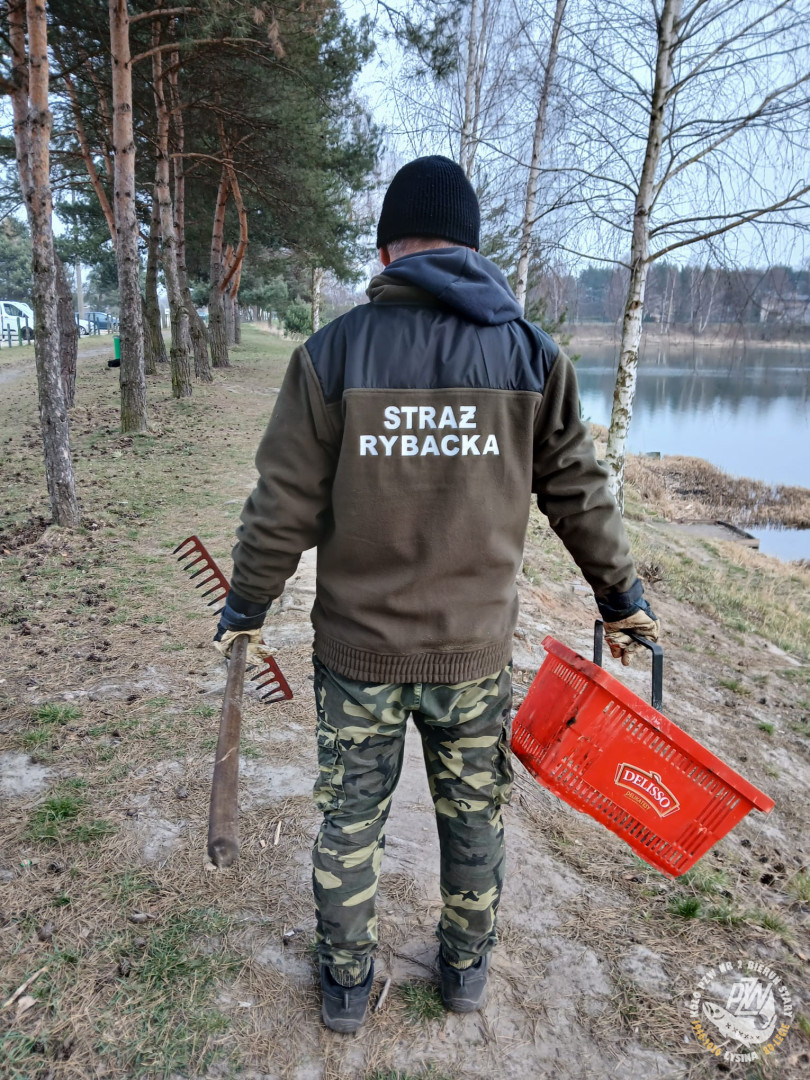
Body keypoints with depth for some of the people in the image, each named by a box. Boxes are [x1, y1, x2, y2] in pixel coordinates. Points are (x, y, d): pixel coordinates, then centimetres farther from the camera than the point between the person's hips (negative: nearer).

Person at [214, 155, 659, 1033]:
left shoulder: (332, 353, -9)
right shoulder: (531, 354, -4)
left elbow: (283, 509, -8)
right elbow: (579, 497, 1)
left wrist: (246, 608, 8)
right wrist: (621, 597, 16)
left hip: (356, 648, -1)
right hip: (475, 650, 2)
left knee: (349, 820, 18)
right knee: (474, 818, 21)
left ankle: (346, 983, 38)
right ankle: (466, 969, 43)